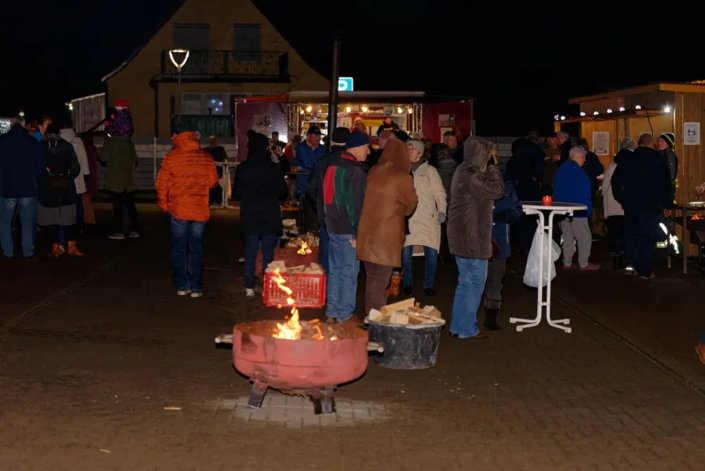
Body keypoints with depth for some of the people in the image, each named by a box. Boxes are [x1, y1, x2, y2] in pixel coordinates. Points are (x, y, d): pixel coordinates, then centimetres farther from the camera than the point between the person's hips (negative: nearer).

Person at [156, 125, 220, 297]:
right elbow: (213, 181, 3)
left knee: (179, 249, 11)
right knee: (196, 249, 10)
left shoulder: (171, 157, -10)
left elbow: (162, 185, -8)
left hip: (177, 210, -2)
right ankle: (196, 288, 10)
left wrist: (163, 205, 7)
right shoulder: (206, 157, -3)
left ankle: (182, 286, 13)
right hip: (200, 211, 2)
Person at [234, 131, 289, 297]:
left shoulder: (243, 168, -7)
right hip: (270, 218, -1)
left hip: (249, 217, 2)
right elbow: (283, 193, -3)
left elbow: (236, 193, 1)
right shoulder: (274, 168, -11)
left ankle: (249, 287, 12)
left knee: (250, 252, 10)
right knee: (268, 253, 7)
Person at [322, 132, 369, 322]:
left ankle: (332, 313, 18)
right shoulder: (355, 170, -15)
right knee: (349, 273, -2)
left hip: (333, 227, 8)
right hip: (349, 229, -8)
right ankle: (344, 316, 2)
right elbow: (357, 204, -19)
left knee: (334, 270, 13)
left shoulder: (333, 166, 12)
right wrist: (358, 232, -17)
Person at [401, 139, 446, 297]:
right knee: (405, 254, -1)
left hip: (428, 219, -1)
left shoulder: (430, 170, 4)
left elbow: (439, 193, 0)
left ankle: (428, 285, 15)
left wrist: (442, 210, -14)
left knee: (431, 254, -1)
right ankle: (407, 284, 15)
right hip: (407, 218, 1)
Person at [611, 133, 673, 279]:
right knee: (647, 237, 1)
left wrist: (620, 198, 17)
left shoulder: (627, 159, 5)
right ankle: (645, 271, 2)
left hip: (631, 203, 3)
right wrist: (668, 205, 2)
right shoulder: (658, 160, -4)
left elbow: (616, 181, 7)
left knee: (631, 234, 15)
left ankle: (631, 263, 5)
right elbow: (666, 185, -5)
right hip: (651, 205, -3)